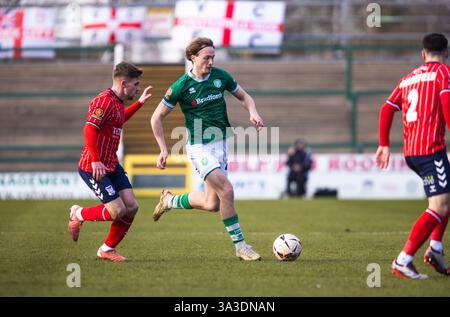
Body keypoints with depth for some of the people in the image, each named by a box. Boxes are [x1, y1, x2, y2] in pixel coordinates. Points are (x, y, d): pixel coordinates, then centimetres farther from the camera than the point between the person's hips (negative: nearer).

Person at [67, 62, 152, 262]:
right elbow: (89, 129, -25)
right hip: (93, 168, -10)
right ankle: (78, 214, 12)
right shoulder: (105, 100, -17)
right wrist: (96, 161, -29)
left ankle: (107, 249, 16)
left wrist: (140, 102, 37)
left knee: (131, 207, 1)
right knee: (117, 211, -14)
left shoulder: (117, 102, 14)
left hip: (112, 166, 10)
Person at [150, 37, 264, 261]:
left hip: (220, 143, 6)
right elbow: (157, 118, -3)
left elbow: (244, 96, 16)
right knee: (226, 191, -20)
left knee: (212, 204, 5)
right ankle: (240, 246, -9)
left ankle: (170, 201, 32)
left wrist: (253, 112, -5)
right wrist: (163, 150, -9)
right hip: (199, 147, -6)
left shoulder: (221, 76, 1)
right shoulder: (181, 86, -11)